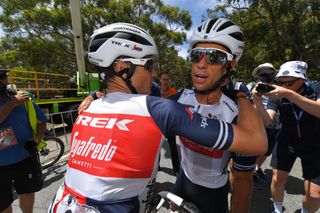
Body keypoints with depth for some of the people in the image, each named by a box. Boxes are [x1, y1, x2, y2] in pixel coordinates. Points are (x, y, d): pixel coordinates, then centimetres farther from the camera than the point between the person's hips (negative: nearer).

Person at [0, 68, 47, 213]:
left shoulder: (23, 98, 0)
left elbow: (41, 120, 6)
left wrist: (38, 138, -9)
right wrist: (13, 102, -20)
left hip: (26, 157, 2)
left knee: (28, 193, 20)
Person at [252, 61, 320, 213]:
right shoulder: (276, 94, -12)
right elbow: (267, 121, -22)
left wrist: (289, 94, -46)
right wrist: (257, 101, -38)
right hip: (286, 143, 1)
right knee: (277, 180, 0)